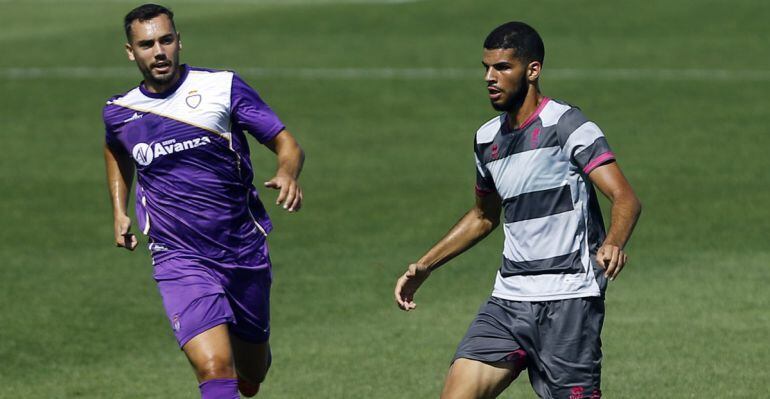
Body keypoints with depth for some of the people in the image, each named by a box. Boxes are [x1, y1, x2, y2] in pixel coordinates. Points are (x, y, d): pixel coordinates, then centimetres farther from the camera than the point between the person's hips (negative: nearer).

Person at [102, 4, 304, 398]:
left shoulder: (223, 87, -6)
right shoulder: (118, 112, 2)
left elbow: (287, 144, -5)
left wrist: (287, 173, -27)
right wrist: (119, 211, 18)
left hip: (245, 252, 1)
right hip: (179, 259, -1)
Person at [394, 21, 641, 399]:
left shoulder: (566, 125, -9)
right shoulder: (487, 139, 13)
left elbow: (625, 199, -18)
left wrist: (613, 243, -39)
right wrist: (423, 267, 27)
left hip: (568, 301, -6)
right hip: (507, 299, 6)